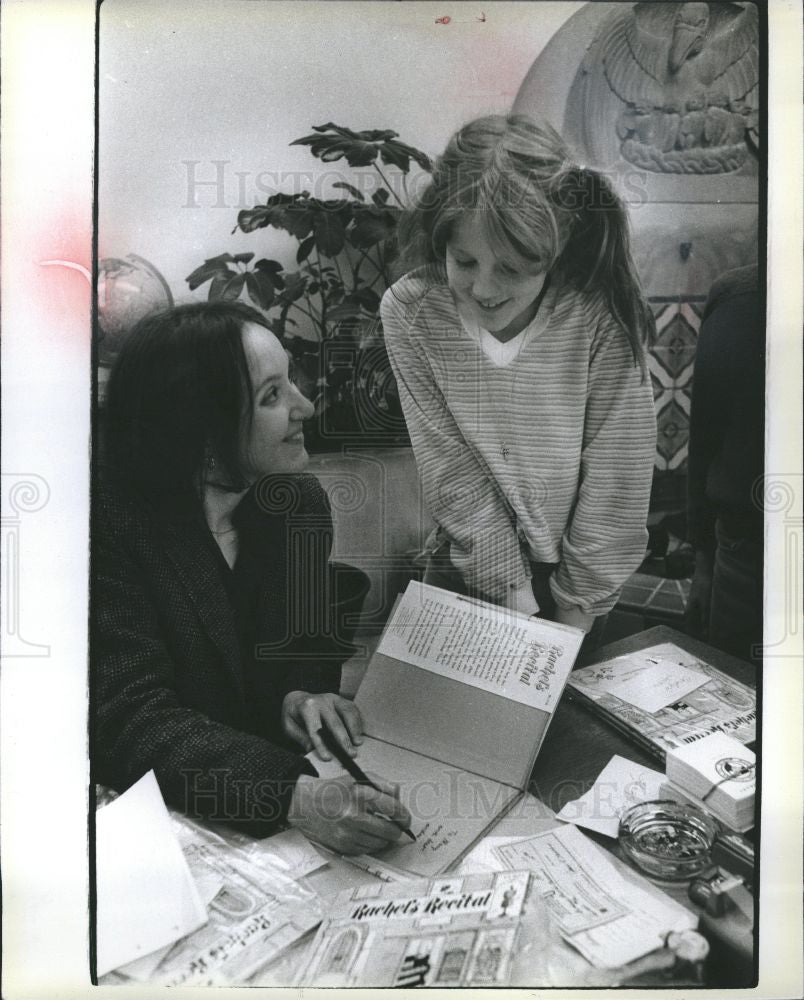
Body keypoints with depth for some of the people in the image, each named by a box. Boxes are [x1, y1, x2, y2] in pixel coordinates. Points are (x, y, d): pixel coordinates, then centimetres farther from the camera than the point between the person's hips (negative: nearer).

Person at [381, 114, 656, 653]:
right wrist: (514, 591, -14)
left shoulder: (601, 318, -24)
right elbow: (453, 470, -17)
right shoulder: (410, 311, -20)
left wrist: (576, 606, -11)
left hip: (576, 567, -1)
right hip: (469, 564, 1)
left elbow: (616, 485, -17)